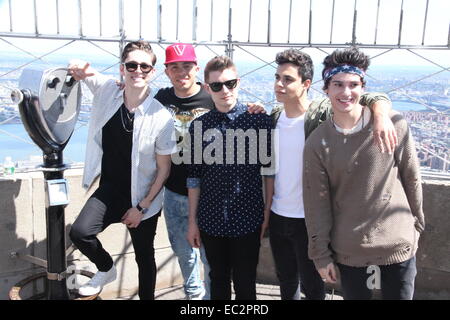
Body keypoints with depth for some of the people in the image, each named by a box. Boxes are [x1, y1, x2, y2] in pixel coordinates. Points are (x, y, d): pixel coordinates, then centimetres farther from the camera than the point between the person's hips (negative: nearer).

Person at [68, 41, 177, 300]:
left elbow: (164, 169, -11)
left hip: (143, 198, -2)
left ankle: (147, 297, 41)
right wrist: (79, 67, -25)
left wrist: (141, 207, -11)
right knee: (80, 232, -18)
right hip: (109, 190, 3)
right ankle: (106, 269, 15)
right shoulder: (107, 90, -8)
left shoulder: (162, 117, -18)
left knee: (145, 258, 12)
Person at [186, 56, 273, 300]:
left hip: (248, 219, -2)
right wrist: (192, 221, 6)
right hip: (211, 221, 3)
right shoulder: (199, 126, 1)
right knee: (218, 280, 19)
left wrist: (268, 215, -2)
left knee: (245, 284, 11)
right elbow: (195, 175, 5)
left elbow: (269, 169, -2)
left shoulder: (259, 121, -7)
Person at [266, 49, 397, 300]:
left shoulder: (323, 113, -14)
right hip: (277, 217, 5)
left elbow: (377, 99, -19)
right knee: (286, 282, 22)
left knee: (312, 286, 11)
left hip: (309, 220, -4)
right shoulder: (274, 118, 2)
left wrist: (381, 117, -38)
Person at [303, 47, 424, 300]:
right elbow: (317, 204, -4)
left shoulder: (395, 125, -9)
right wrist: (321, 255, -1)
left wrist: (417, 225, 10)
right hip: (349, 251, 0)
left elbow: (412, 179, 2)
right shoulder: (317, 143, -7)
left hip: (398, 245, 0)